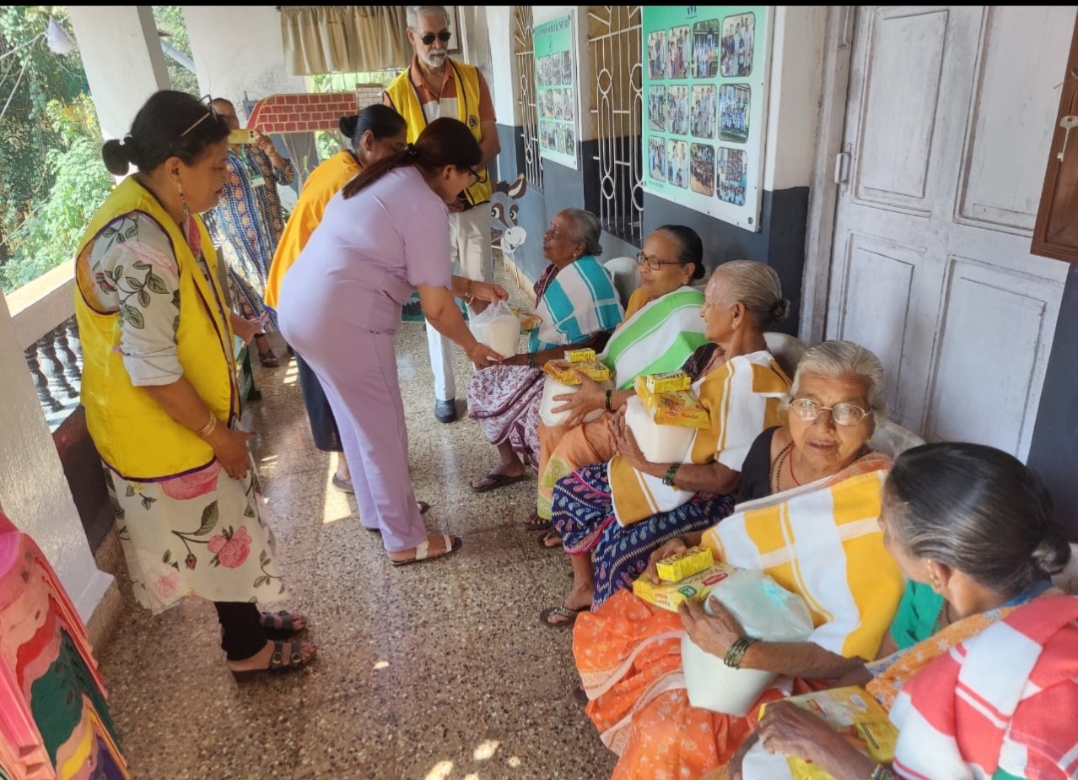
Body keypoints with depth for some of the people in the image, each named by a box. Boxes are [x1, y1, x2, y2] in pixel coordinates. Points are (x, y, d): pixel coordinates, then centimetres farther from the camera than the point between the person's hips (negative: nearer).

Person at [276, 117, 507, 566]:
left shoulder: (390, 180, 16)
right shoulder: (426, 206, -12)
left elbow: (414, 272, 24)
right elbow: (436, 308, -11)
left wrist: (472, 288, 26)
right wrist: (473, 347, 5)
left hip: (301, 306, 10)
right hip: (341, 320, -10)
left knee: (358, 420, 23)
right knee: (384, 430, 6)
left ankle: (376, 511, 41)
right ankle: (405, 540, 22)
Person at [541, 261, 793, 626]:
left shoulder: (755, 385, -24)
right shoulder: (713, 354, 3)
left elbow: (727, 479, -25)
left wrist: (646, 465, -23)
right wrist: (633, 415, -7)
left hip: (706, 498, -9)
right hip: (660, 467, 10)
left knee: (619, 546, -26)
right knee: (570, 489, 9)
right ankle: (584, 588, 28)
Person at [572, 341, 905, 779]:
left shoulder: (879, 505, -25)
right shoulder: (773, 446, -5)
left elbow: (850, 651, -25)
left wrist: (740, 652, -34)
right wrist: (686, 545, -6)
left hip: (794, 664, -7)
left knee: (674, 730, -27)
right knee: (599, 633, 2)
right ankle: (633, 736, 25)